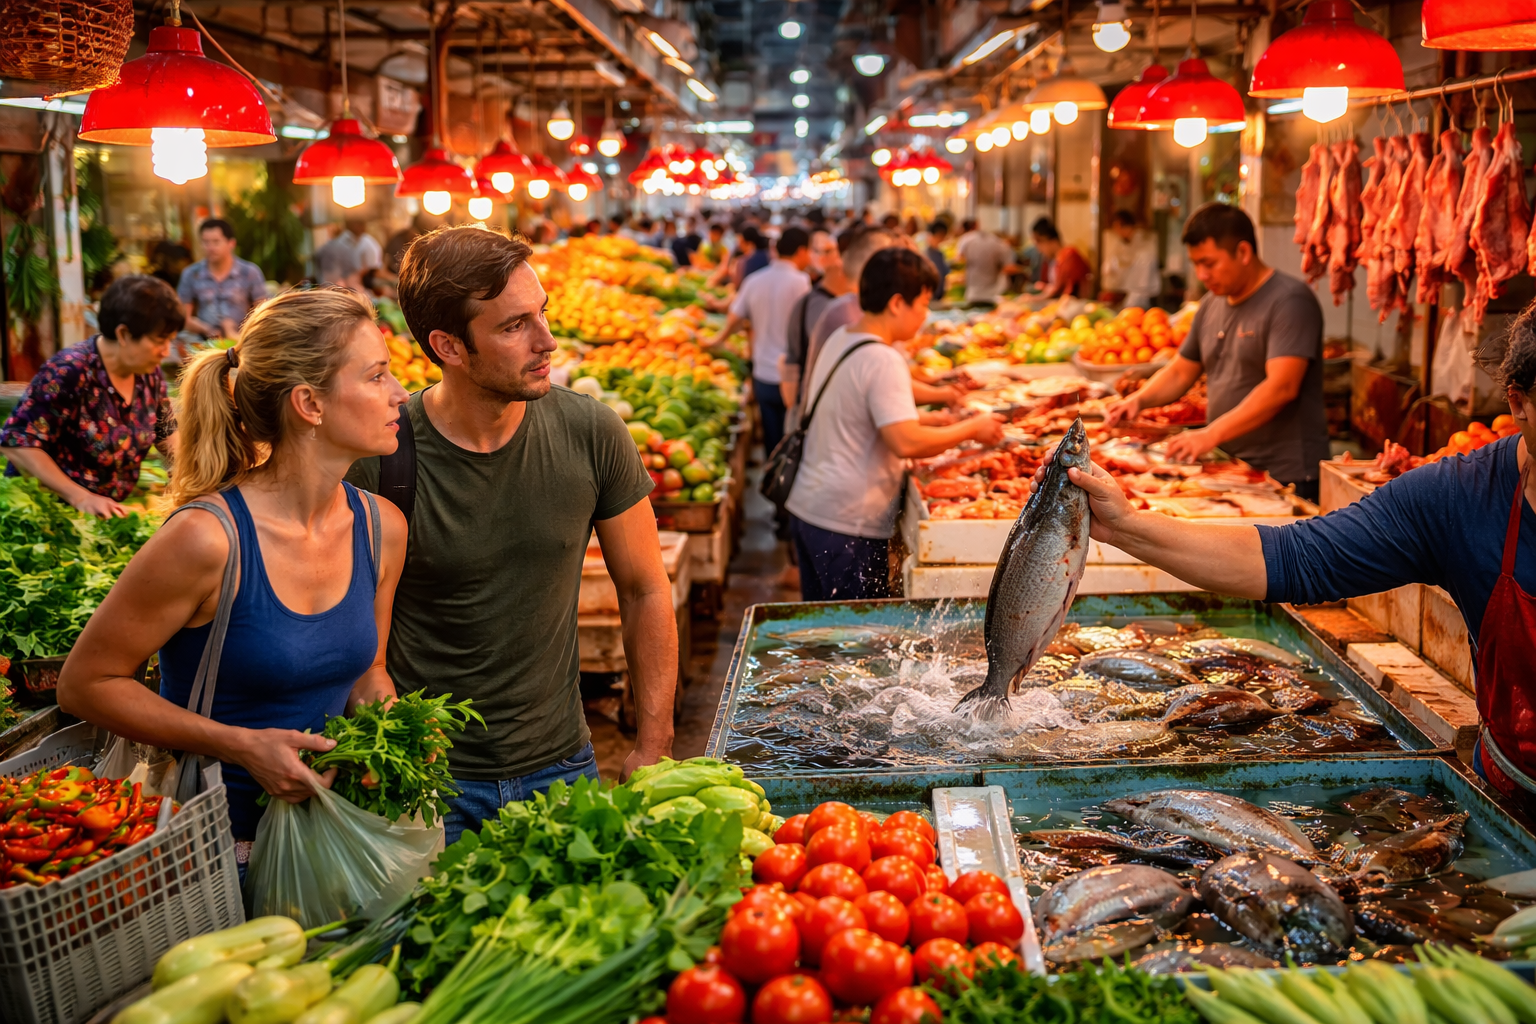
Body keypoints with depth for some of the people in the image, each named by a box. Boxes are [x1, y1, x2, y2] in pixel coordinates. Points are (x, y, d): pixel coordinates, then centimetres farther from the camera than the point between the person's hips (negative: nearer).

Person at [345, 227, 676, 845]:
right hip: (429, 780, -2)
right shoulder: (379, 454, -16)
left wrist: (653, 748, -1)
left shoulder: (593, 433, -9)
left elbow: (645, 590, 2)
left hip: (560, 766, 3)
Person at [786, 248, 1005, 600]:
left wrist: (925, 418, 15)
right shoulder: (882, 361, -19)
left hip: (807, 506, 9)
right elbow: (906, 443, -27)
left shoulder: (840, 339, 10)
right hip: (848, 524, -9)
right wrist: (972, 429, -13)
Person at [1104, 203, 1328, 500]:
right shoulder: (1212, 304, 13)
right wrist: (1139, 400, 0)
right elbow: (1181, 372, 21)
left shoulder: (1289, 301, -13)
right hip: (1229, 466, 7)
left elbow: (1282, 387, -24)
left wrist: (1211, 434, -30)